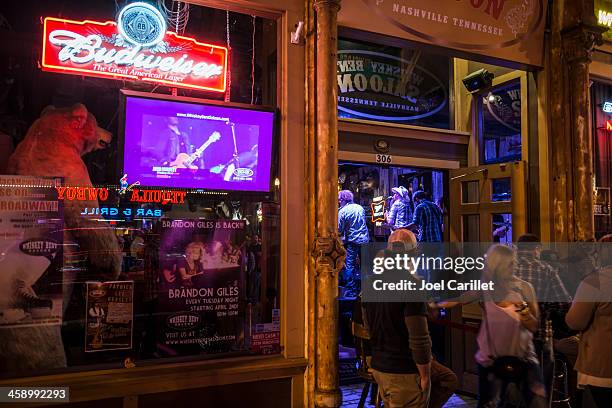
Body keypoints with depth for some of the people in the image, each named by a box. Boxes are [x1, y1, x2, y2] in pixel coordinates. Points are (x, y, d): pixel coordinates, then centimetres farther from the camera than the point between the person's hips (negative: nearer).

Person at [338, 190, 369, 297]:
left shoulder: (342, 211, -10)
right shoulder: (360, 207, 8)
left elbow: (339, 230, -9)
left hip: (352, 241, -5)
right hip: (364, 239, 6)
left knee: (350, 266, 0)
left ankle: (350, 291, 0)